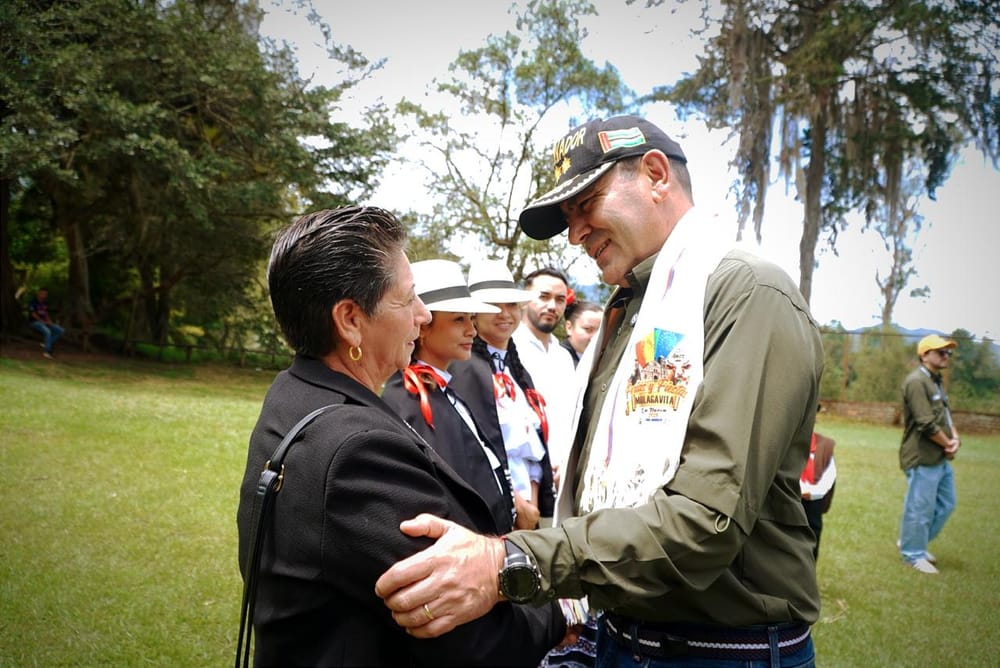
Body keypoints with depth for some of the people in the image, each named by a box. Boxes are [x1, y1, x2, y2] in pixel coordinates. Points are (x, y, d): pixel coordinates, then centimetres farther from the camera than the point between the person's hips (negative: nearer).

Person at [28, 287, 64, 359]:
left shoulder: (45, 303, 14)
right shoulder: (33, 302, -7)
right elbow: (33, 314, -12)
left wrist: (49, 321, -1)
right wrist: (43, 322, -17)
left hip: (44, 322, 8)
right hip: (34, 322, -8)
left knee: (60, 330, -10)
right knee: (47, 331, -35)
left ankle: (46, 343, -13)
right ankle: (46, 352, -31)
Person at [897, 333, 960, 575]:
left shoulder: (936, 381, 18)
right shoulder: (917, 381, -16)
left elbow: (946, 415, 18)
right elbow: (927, 424, -21)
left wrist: (955, 438, -2)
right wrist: (948, 444, -9)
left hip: (941, 458, 11)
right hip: (923, 458, -11)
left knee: (946, 504, 18)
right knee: (920, 507, -1)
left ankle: (912, 543, 30)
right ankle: (913, 555, 13)